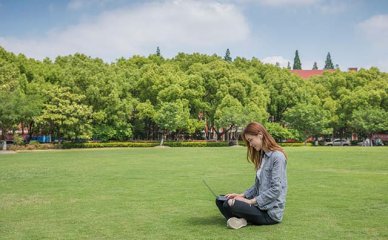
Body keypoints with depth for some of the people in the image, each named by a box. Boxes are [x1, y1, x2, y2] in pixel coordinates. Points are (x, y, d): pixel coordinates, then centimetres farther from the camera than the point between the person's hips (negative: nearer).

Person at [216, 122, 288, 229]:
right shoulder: (262, 156, 13)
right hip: (260, 204, 10)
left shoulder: (277, 156, -14)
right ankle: (237, 220, -19)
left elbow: (276, 189, -20)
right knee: (220, 200, 2)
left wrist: (251, 201, -17)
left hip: (270, 212, -10)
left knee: (230, 204, -28)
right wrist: (242, 195, 1)